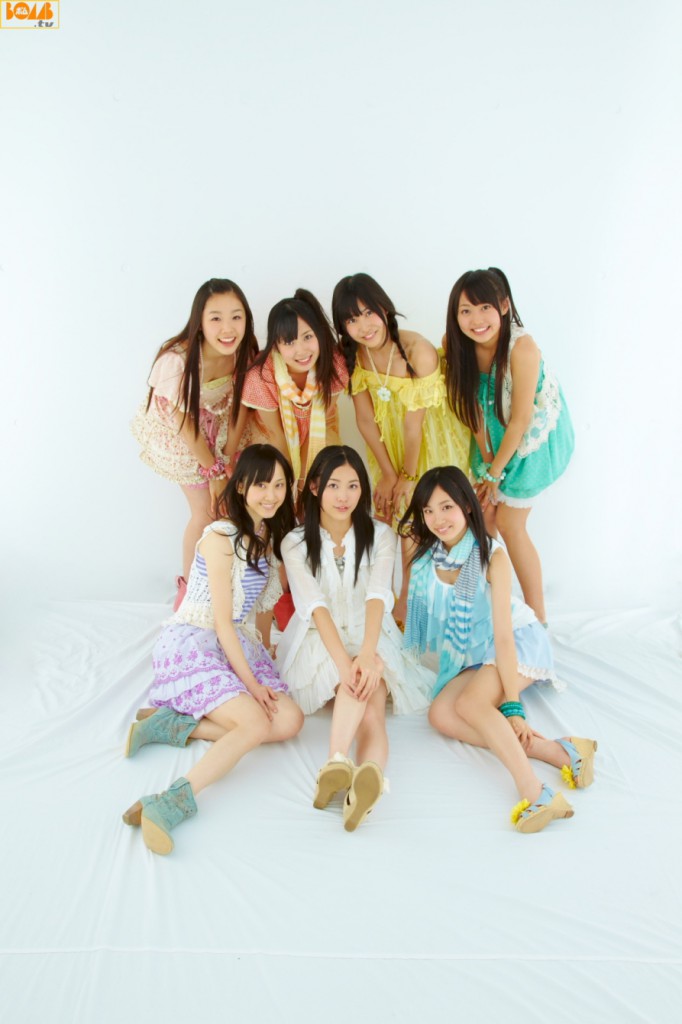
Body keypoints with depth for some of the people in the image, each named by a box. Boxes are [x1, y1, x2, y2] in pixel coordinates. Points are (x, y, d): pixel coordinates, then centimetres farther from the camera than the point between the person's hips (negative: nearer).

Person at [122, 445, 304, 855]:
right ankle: (173, 803, -35)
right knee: (256, 724, -27)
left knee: (290, 721, -13)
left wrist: (264, 657, 10)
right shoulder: (221, 538, -14)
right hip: (193, 643, -8)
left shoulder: (270, 536, 10)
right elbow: (222, 620, -15)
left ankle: (174, 725, -12)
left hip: (240, 645, 8)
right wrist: (250, 682, -16)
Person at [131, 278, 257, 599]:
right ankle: (189, 585, 22)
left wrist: (228, 463, -10)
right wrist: (215, 472, -12)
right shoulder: (177, 360, -34)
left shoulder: (245, 353, -20)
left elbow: (240, 407, -9)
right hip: (176, 434, -4)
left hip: (220, 426, 4)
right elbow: (184, 422, -23)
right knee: (206, 511, -2)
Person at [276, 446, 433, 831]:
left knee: (372, 712, -31)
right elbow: (314, 605, -16)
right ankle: (366, 784, -51)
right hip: (319, 645, -1)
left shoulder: (381, 536, 1)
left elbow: (378, 597, -16)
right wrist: (344, 660, -33)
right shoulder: (296, 543, -1)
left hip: (371, 640, 1)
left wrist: (366, 653, -35)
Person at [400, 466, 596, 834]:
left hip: (519, 641, -6)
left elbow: (503, 635, -25)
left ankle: (536, 795, -37)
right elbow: (404, 608, 0)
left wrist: (512, 705, -28)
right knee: (440, 715, -20)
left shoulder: (492, 557, -22)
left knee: (470, 704, -30)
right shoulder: (424, 554, -7)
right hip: (470, 655, 6)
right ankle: (556, 751, -27)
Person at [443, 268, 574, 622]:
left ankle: (537, 616, 14)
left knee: (509, 524, -2)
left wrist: (495, 471, -14)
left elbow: (520, 420, -25)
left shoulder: (521, 348, -33)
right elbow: (471, 404, -6)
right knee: (483, 515, 7)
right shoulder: (455, 343, -16)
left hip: (534, 436, -5)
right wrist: (485, 458, -7)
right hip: (494, 435, 5)